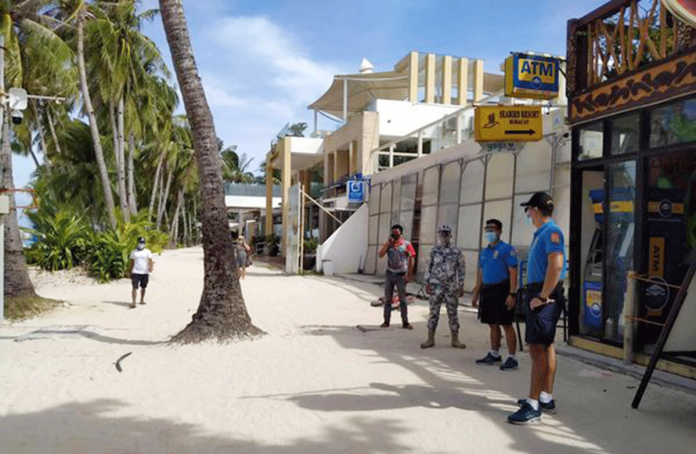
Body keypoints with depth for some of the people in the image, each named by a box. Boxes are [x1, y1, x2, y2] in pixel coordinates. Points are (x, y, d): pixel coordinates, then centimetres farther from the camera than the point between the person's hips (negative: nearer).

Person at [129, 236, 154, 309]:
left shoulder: (148, 252, 5)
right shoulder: (133, 252, 9)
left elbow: (150, 261, -3)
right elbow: (132, 262, 14)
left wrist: (151, 267, -23)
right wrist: (131, 272, 13)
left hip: (145, 273, 1)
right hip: (135, 272, -1)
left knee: (143, 287, 11)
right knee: (135, 287, -10)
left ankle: (142, 300, 28)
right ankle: (133, 302, -15)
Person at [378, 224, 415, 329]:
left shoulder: (406, 244, -5)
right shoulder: (388, 243, 5)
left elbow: (411, 259, -5)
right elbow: (380, 255, -7)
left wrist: (409, 275, -9)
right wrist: (388, 243, -12)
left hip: (401, 275, -3)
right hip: (389, 274, 3)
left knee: (403, 300, 2)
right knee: (387, 299, 7)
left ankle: (405, 322, 7)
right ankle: (386, 321, 13)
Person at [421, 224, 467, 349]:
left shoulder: (457, 252, 0)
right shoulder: (435, 251, 4)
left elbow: (461, 269, 2)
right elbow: (429, 267, 7)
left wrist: (461, 286, -1)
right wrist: (427, 283, 2)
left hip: (451, 287, 0)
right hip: (436, 287, 1)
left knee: (453, 313, 6)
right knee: (434, 313, 3)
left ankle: (455, 340, 15)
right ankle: (430, 339, 10)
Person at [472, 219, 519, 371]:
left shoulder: (506, 249, -7)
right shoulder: (484, 252, 16)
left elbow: (513, 272, -12)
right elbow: (480, 273, 20)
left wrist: (512, 294, -19)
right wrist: (476, 293, 17)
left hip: (501, 291, -7)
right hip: (487, 291, 7)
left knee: (506, 324, -5)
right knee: (492, 324, 13)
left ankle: (512, 358, 0)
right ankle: (494, 354, 24)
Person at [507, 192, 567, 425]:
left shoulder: (551, 232, -15)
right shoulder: (540, 233, 16)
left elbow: (556, 266, -26)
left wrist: (542, 297, -23)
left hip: (545, 297, -10)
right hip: (539, 294, 10)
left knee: (538, 349, -10)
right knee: (546, 346, 15)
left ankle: (533, 406, -8)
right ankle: (547, 398, 24)